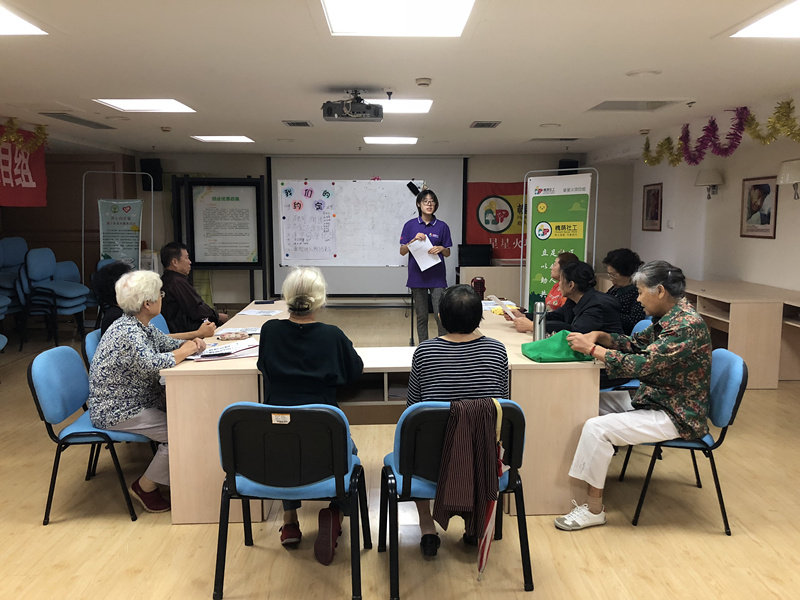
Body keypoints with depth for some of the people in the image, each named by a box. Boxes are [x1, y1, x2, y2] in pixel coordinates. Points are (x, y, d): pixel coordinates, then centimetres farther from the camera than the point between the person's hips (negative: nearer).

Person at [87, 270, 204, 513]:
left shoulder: (140, 325, 4)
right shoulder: (128, 332, -26)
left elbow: (165, 342, 17)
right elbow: (153, 363, -41)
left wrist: (190, 343, -5)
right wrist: (185, 351, -23)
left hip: (136, 400, 10)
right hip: (115, 412, -10)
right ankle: (145, 487, 3)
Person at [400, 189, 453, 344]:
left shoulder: (442, 226, 4)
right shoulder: (410, 225, 4)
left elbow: (448, 254, 9)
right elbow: (402, 251, 2)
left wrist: (441, 248, -13)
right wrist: (414, 240, -14)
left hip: (437, 277, 0)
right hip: (417, 276, 1)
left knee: (440, 314, -6)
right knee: (421, 316, 7)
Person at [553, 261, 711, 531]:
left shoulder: (687, 325, -24)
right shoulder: (669, 317, 6)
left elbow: (641, 364, -28)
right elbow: (637, 342, 15)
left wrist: (591, 348, -22)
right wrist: (599, 336, -2)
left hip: (675, 416, -10)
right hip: (657, 401, 10)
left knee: (596, 428, -19)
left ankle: (594, 509, -5)